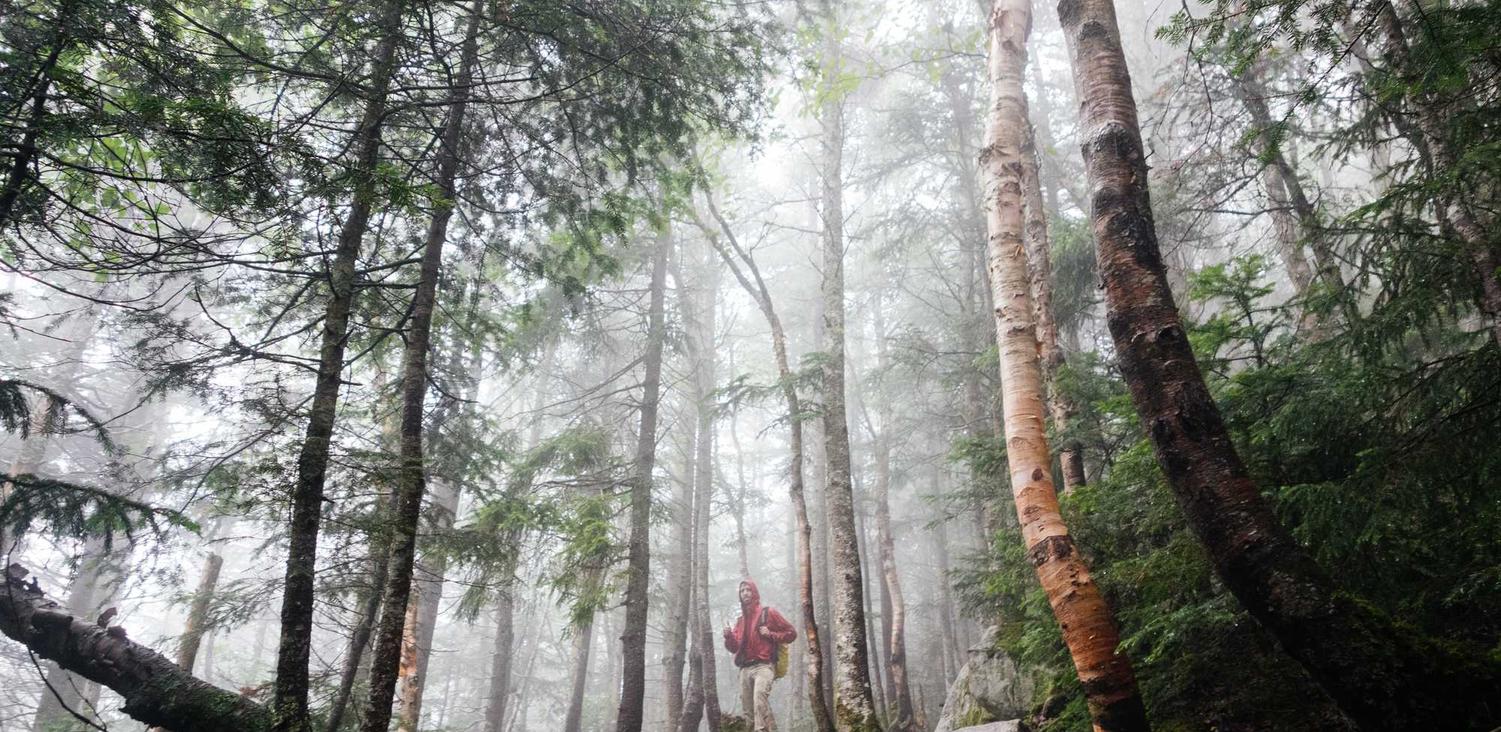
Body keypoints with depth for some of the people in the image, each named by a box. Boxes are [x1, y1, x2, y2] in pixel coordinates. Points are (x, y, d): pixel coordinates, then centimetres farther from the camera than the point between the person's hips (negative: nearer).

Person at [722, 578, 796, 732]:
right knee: (748, 710, 0)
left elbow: (791, 633, 7)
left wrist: (770, 634, -7)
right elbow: (734, 648, 20)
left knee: (760, 698, -30)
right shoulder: (740, 621, 21)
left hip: (763, 666, -6)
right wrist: (729, 636, 0)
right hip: (745, 669, 6)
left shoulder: (768, 613, 6)